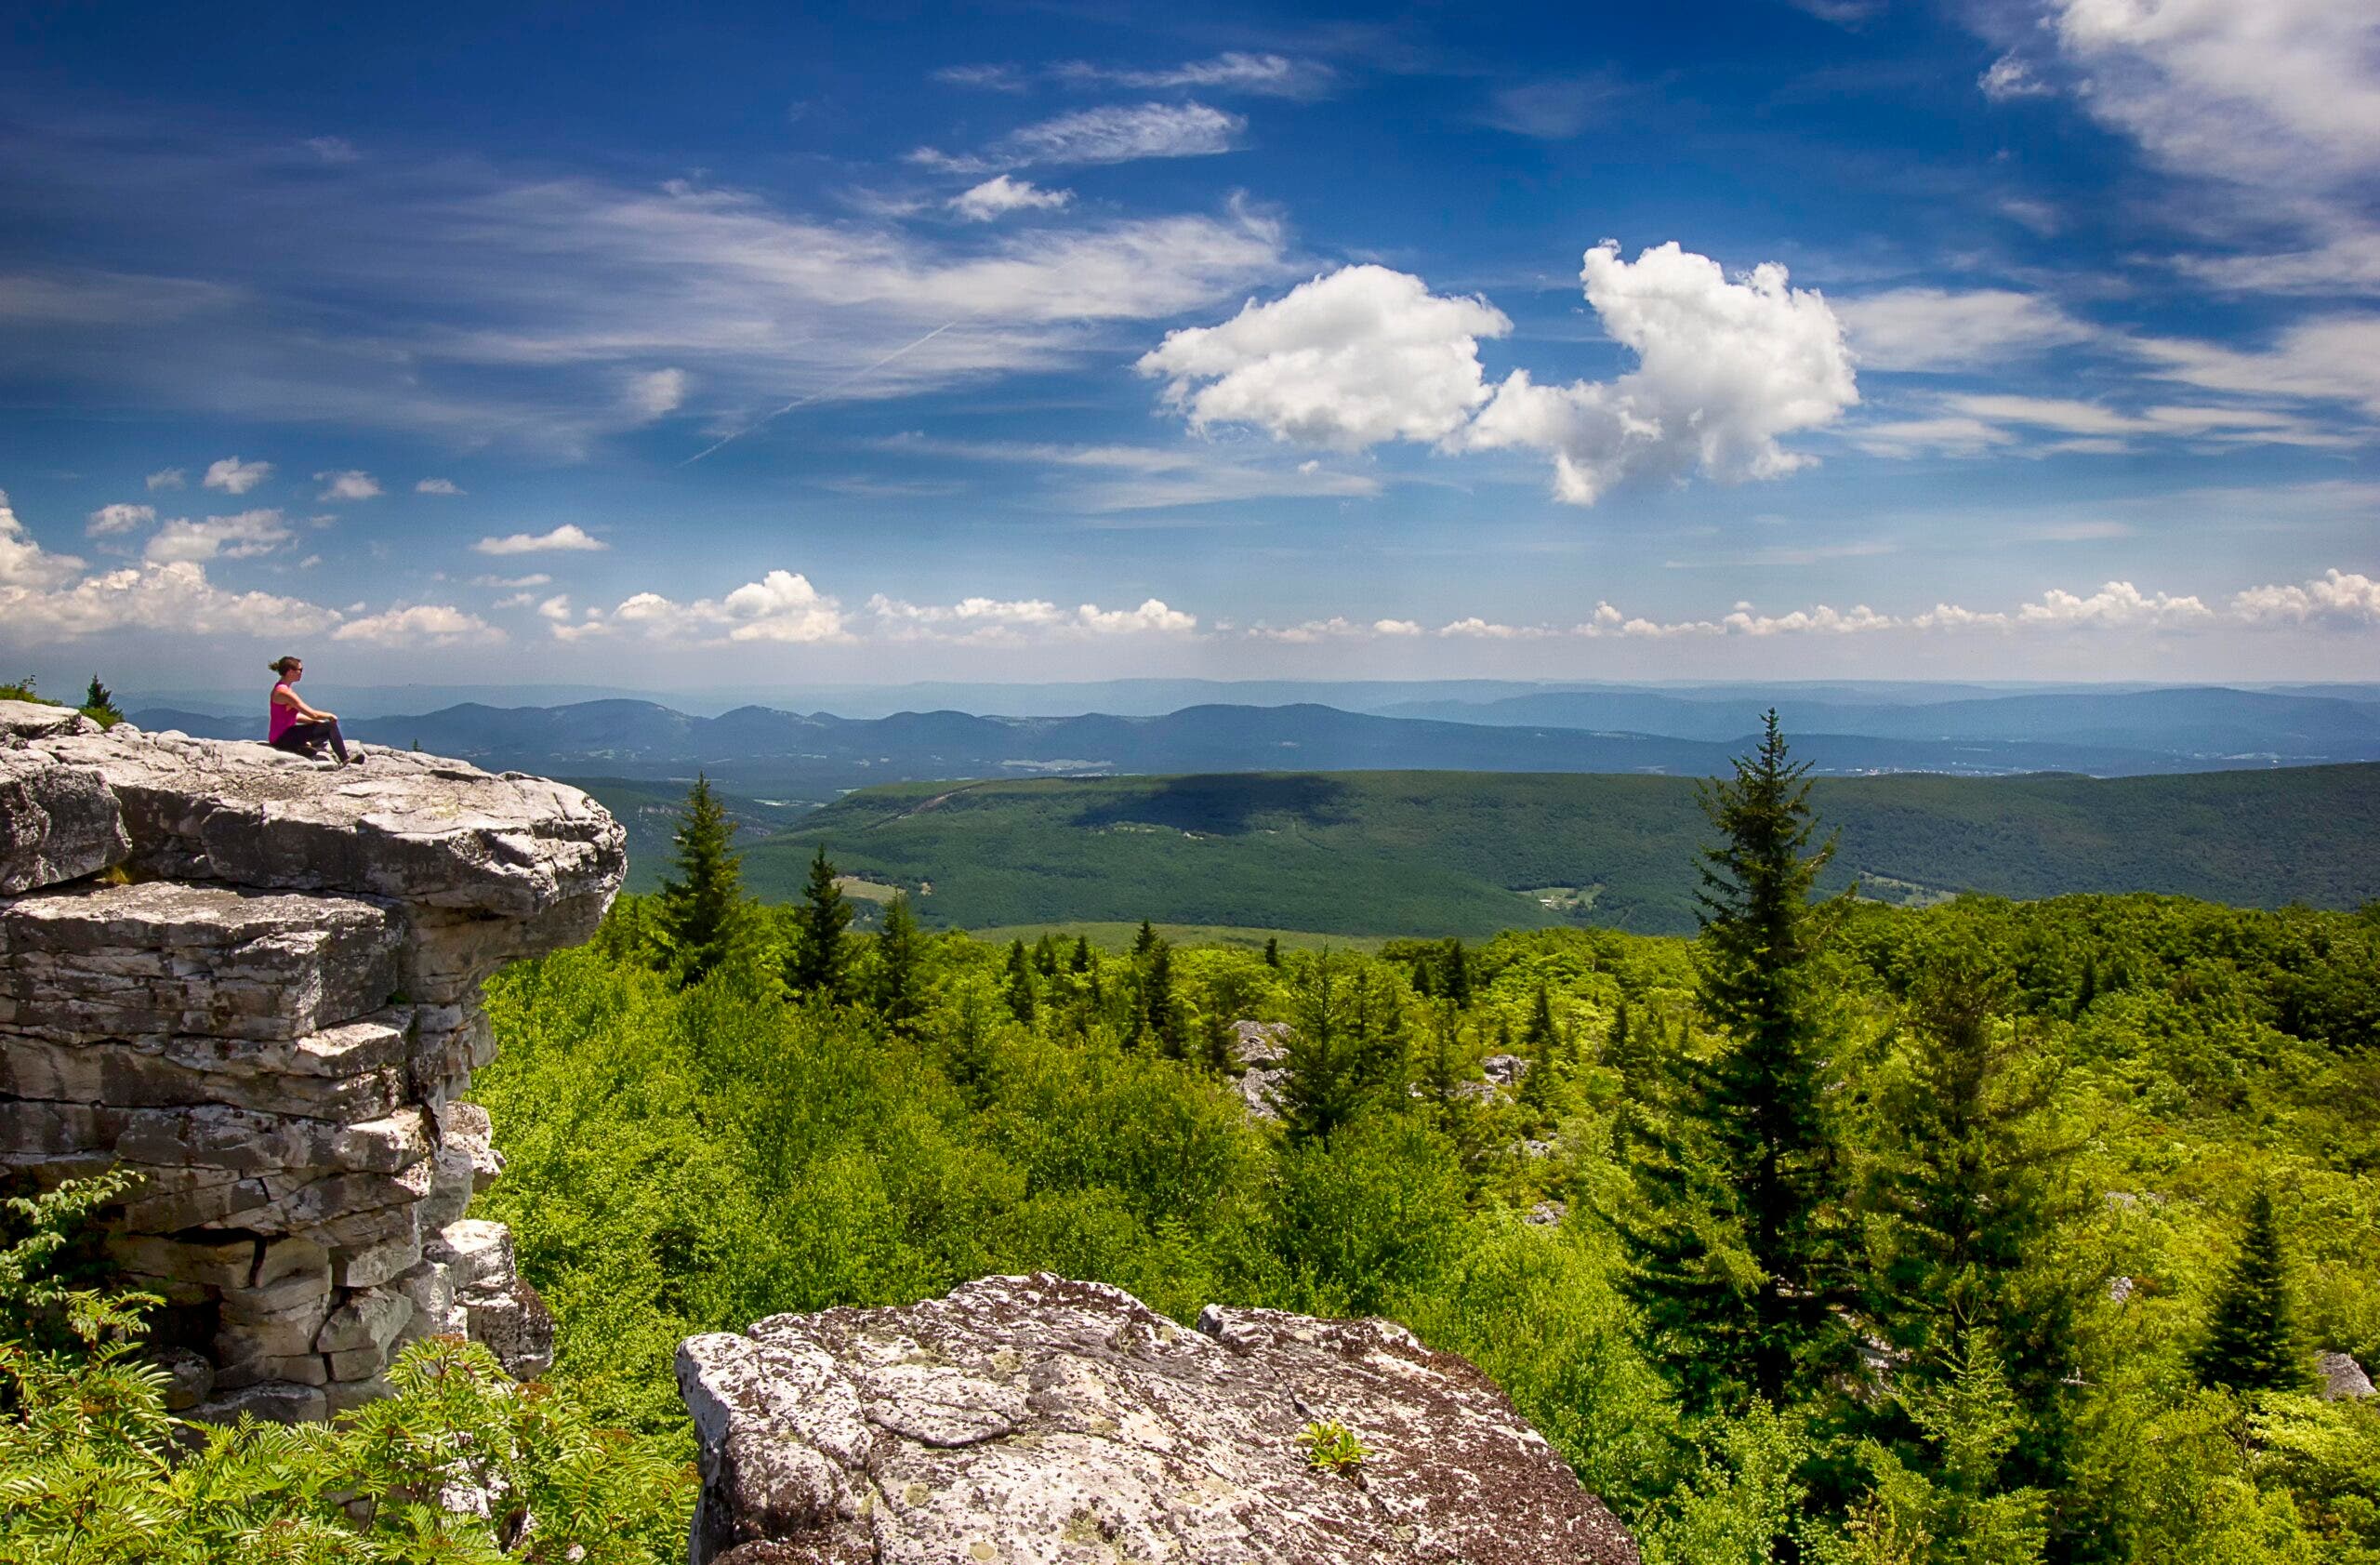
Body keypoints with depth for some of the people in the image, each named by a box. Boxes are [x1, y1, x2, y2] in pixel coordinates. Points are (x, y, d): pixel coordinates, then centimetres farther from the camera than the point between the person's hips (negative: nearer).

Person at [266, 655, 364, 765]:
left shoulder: (282, 689, 13)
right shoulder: (284, 692, -19)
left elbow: (294, 717, 16)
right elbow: (312, 714, -21)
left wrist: (318, 721, 8)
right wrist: (329, 715, -3)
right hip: (282, 738, -10)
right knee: (330, 726, -11)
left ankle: (304, 746, 1)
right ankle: (346, 761, -8)